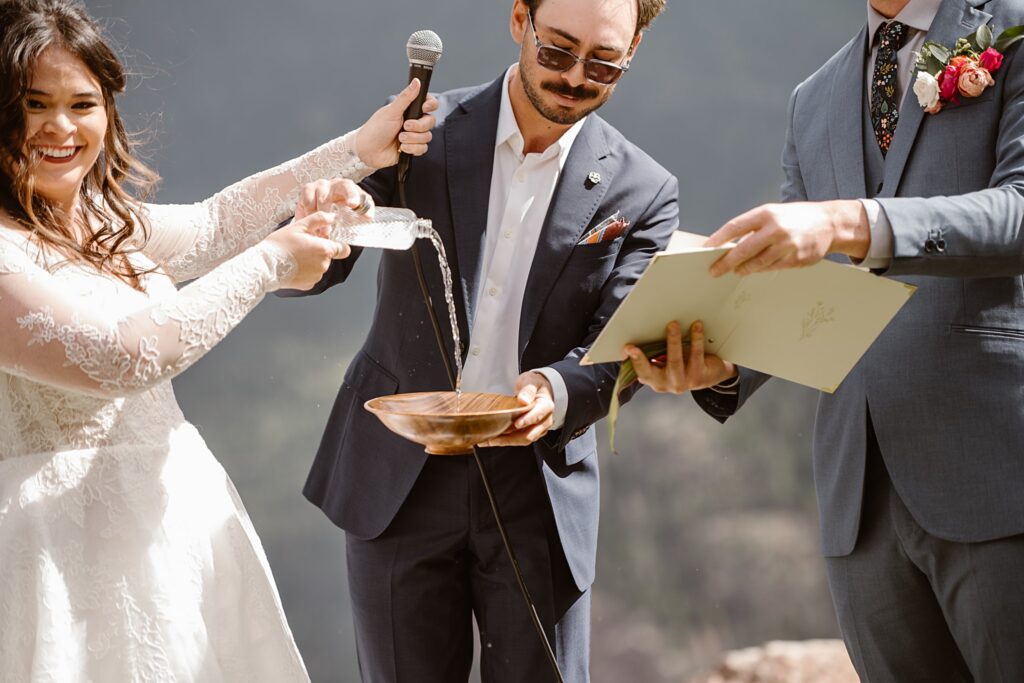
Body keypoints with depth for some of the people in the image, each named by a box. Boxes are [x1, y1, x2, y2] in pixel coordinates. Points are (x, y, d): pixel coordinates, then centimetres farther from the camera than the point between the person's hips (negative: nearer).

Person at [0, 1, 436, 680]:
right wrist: (269, 264, -12)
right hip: (73, 540, -8)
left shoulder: (105, 222, 10)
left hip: (179, 517, 9)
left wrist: (358, 151, 29)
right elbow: (121, 357, -22)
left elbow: (209, 224, 27)